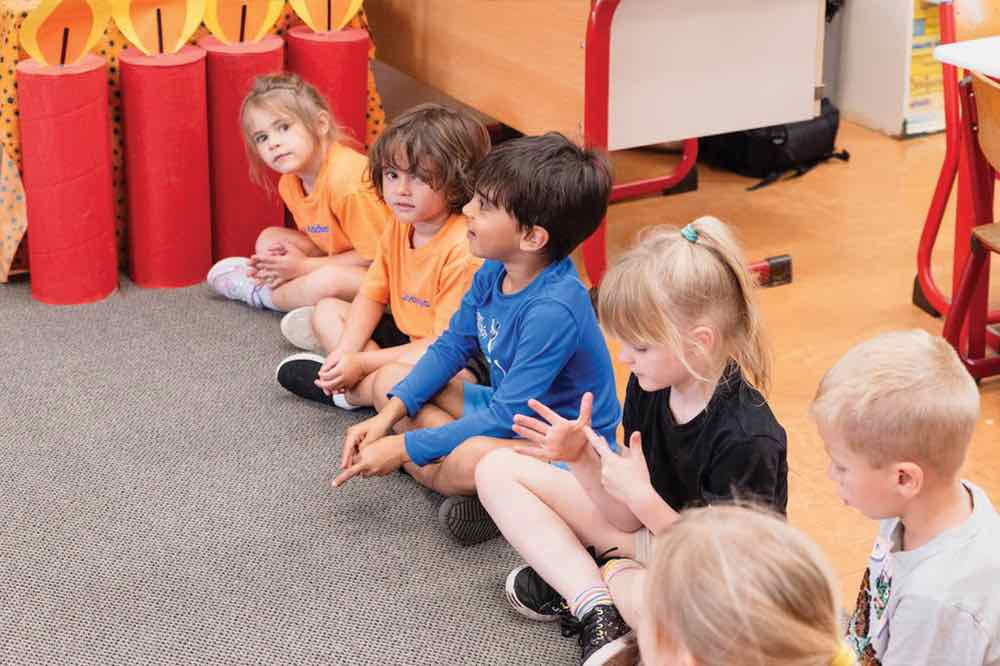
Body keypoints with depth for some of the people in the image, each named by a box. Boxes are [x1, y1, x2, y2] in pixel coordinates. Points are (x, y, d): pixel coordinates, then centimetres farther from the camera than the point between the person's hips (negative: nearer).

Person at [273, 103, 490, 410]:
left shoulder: (465, 249, -27)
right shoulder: (398, 227, 0)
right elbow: (372, 296, 5)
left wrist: (362, 362, -24)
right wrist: (345, 353, -13)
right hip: (407, 338, 9)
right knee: (327, 309, 11)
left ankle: (342, 393, -10)